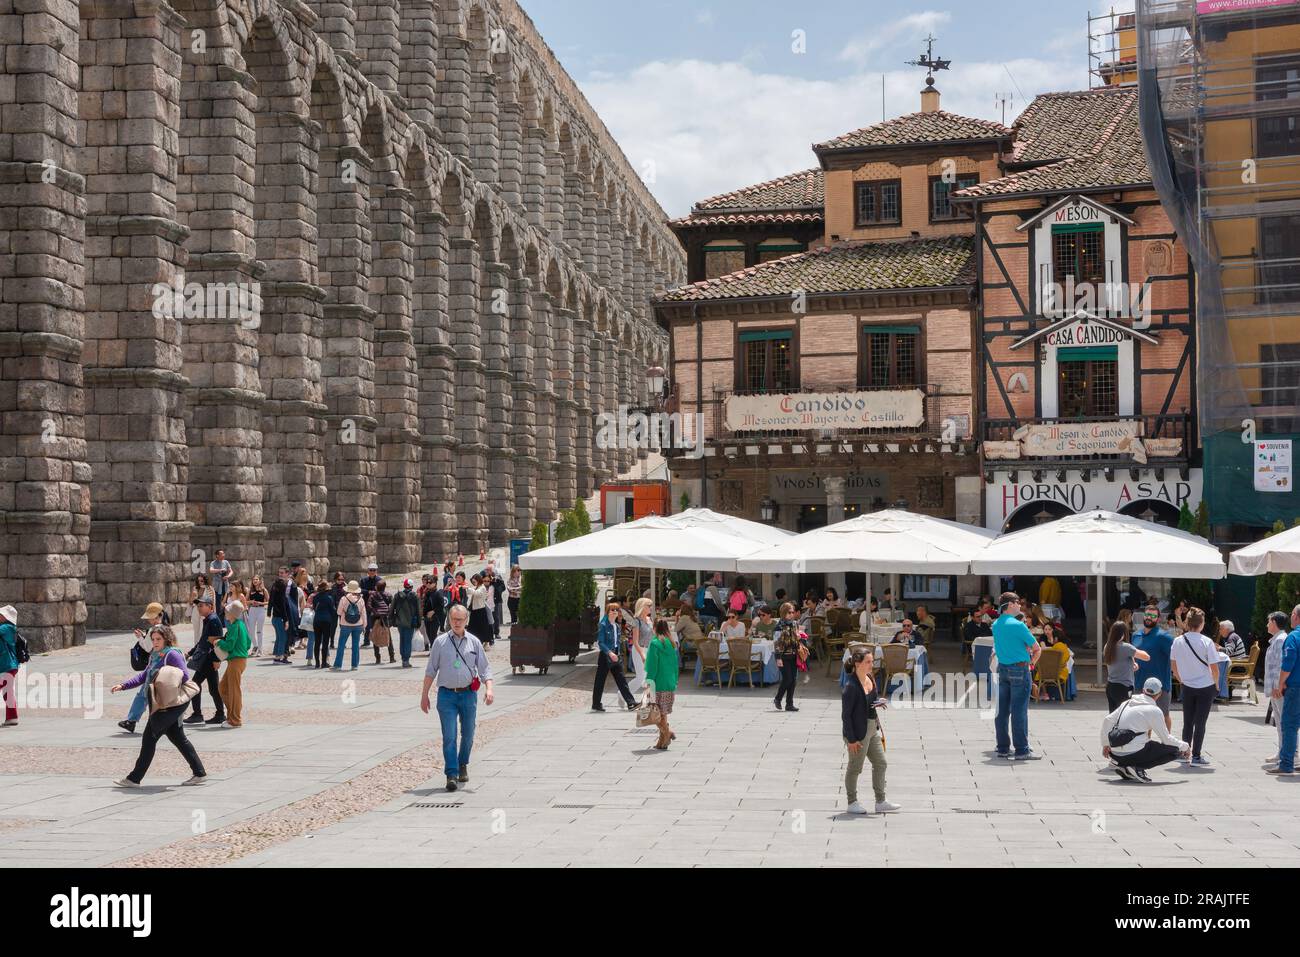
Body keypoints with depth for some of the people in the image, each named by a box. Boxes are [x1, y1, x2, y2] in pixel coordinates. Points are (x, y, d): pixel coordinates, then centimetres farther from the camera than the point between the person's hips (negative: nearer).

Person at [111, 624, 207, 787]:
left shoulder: (172, 654, -11)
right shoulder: (155, 656, 17)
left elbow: (185, 676, -19)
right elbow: (143, 676, 19)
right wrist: (122, 686, 11)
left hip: (169, 705, -10)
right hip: (161, 704, 10)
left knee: (149, 738, -6)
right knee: (178, 738, 13)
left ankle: (134, 778, 0)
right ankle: (199, 773, 18)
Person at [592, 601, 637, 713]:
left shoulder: (617, 625, 11)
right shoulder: (603, 625, -10)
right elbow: (600, 642, -15)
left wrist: (617, 653, 10)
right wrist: (609, 653, -26)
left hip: (615, 656, 7)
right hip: (604, 656, -7)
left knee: (621, 679, 4)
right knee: (600, 680, 3)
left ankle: (631, 703, 2)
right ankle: (596, 704, 12)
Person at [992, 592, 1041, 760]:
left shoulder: (995, 625, 8)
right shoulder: (1017, 625, -14)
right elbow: (1037, 648, -8)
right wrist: (1032, 661, 10)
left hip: (1002, 669, 7)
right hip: (1019, 669, -7)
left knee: (1002, 710, 10)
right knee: (1019, 711, -6)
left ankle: (1003, 748, 15)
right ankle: (1021, 751, -6)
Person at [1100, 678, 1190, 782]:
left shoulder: (1127, 703, 12)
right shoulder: (1154, 710, -6)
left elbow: (1107, 720, 15)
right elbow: (1166, 738, 0)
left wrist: (1105, 744, 27)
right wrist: (1184, 746, 17)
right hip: (1132, 754, -7)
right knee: (1175, 751, 3)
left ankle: (1122, 765, 10)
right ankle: (1137, 768, -8)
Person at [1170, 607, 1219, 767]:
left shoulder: (1177, 641, -4)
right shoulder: (1206, 642, -15)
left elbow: (1173, 664, 7)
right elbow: (1214, 668, -12)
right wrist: (1216, 685, 5)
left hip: (1187, 687, 3)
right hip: (1206, 687, -3)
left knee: (1187, 722, 14)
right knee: (1200, 722, 2)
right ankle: (1196, 756, 2)